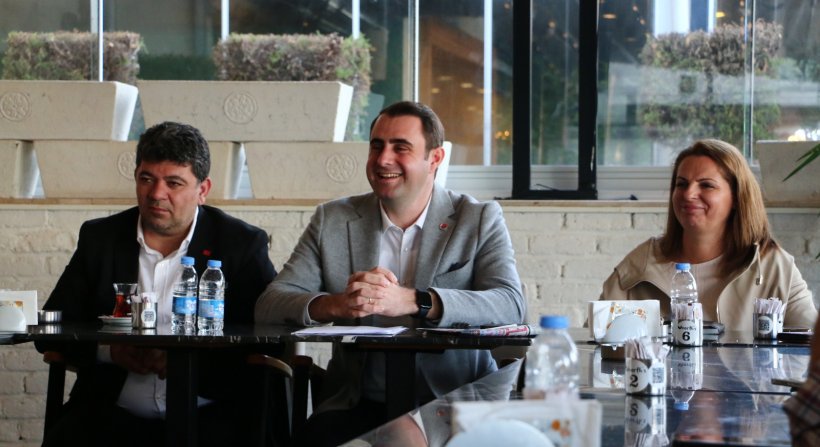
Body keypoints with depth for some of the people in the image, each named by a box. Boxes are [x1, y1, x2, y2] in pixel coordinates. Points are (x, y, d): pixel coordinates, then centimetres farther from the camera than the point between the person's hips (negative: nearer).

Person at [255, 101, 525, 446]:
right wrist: (335, 304, -22)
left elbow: (511, 305, -12)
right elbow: (268, 306, 1)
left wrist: (411, 301, -26)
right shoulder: (332, 220, 10)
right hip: (359, 405, 1)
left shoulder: (479, 219, 5)